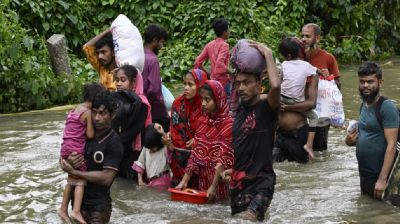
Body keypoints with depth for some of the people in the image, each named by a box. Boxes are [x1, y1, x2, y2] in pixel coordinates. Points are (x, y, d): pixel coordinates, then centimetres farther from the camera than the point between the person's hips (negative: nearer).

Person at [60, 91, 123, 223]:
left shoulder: (114, 143, -15)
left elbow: (107, 178, -22)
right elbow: (63, 162, 7)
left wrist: (74, 172, -19)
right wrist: (69, 162, -17)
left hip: (98, 207, -5)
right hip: (78, 202, 5)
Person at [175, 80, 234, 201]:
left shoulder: (228, 124, -11)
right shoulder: (202, 121, 7)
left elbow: (224, 159, -15)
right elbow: (195, 153, 7)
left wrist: (214, 186, -21)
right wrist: (185, 180, 1)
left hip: (219, 179, -5)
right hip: (203, 179, 5)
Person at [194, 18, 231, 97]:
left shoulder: (209, 45, 8)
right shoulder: (224, 45, -13)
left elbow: (197, 62, 5)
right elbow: (220, 64, -27)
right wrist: (230, 72, -14)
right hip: (224, 82, -7)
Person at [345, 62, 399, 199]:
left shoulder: (387, 107, -16)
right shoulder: (364, 105, 10)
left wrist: (382, 179, -25)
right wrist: (351, 141, 0)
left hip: (379, 177, -8)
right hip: (364, 175, 9)